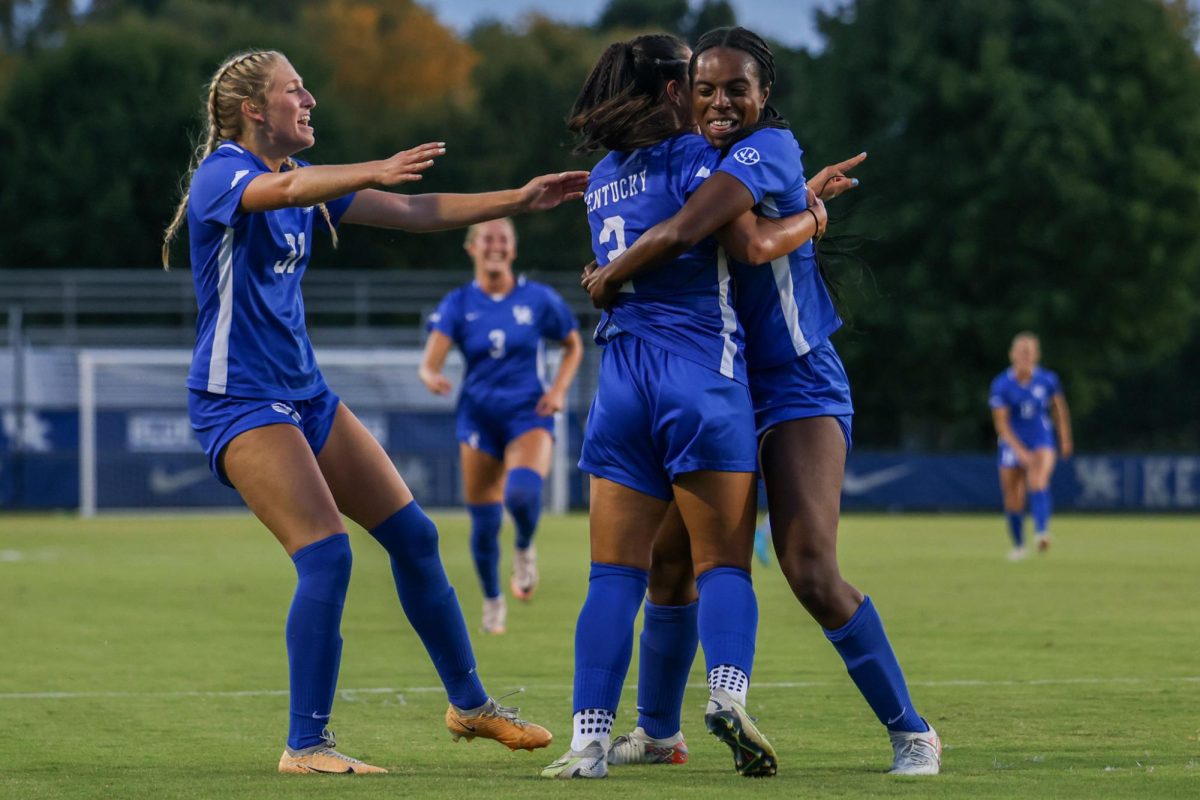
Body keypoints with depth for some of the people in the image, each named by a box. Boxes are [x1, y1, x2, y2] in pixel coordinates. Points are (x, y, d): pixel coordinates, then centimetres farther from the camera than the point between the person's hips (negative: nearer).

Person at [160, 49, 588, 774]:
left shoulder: (307, 181, 12)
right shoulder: (221, 174, -14)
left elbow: (412, 213, 15)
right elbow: (280, 188, -37)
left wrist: (517, 201, 7)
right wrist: (375, 172, -54)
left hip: (306, 394, 9)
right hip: (240, 401, -9)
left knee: (413, 535, 9)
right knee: (327, 555, -20)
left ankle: (470, 704, 23)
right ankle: (306, 746, -11)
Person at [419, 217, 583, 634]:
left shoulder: (539, 298, -1)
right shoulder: (458, 303, -3)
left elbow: (573, 345, 14)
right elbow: (430, 363, -13)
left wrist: (559, 389, -2)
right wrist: (432, 377, -37)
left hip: (529, 416, -1)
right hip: (479, 419, 1)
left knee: (522, 493, -30)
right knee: (484, 523, 2)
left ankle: (524, 547, 4)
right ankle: (492, 601, 27)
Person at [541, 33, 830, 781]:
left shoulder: (604, 180, 18)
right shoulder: (690, 158, -4)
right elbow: (751, 242, -15)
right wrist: (809, 218, 4)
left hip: (622, 377, 5)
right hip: (702, 375, -5)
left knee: (616, 573, 2)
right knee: (724, 564, -1)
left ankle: (590, 739, -9)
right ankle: (728, 692, -25)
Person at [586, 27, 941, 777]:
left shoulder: (770, 148, -18)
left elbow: (683, 230, -30)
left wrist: (609, 277, -16)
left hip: (797, 387, -8)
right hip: (716, 389, 8)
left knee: (811, 569, -20)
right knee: (670, 558, 10)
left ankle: (911, 731, -8)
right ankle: (659, 730, 28)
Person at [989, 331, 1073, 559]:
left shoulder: (1048, 380, -6)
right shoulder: (1001, 385, -12)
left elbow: (1060, 409, 12)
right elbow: (1001, 425, -14)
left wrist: (1065, 439, 20)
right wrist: (1021, 451, -24)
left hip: (1042, 441, 0)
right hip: (1013, 445, 0)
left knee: (1039, 480, -29)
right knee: (1013, 501, 6)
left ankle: (1042, 532, -42)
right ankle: (1018, 545, 28)